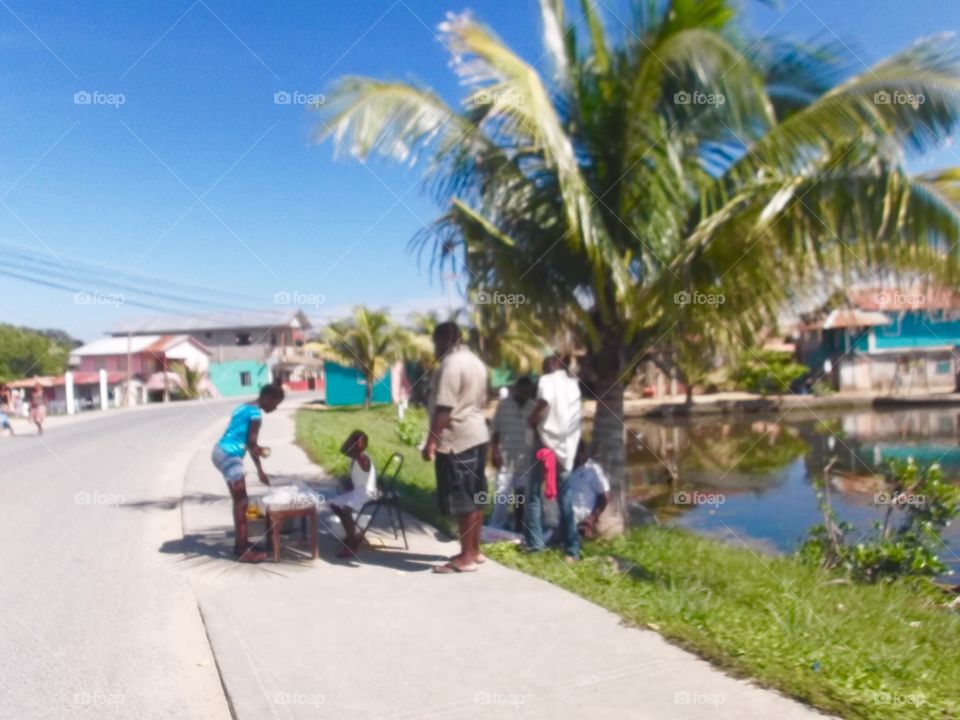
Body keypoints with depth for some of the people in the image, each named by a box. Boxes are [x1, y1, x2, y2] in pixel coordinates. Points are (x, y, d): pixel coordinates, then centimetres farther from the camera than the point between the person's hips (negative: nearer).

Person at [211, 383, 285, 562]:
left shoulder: (244, 407, 18)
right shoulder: (256, 413, -12)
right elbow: (252, 444, -15)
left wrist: (260, 470, 23)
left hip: (221, 452, 10)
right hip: (229, 456, -10)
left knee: (239, 501, 16)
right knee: (241, 502, -5)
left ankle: (241, 543, 24)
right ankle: (243, 551, -1)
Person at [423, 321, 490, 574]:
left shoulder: (451, 363, -16)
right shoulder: (475, 361, 14)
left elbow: (444, 409, -22)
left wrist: (431, 441, -20)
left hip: (457, 440, -10)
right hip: (478, 435, 10)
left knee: (461, 500, -5)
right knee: (474, 497, 13)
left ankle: (466, 558, 0)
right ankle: (475, 551, 22)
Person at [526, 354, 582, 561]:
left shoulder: (547, 380, -4)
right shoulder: (573, 384, 14)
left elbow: (544, 401, -26)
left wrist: (532, 419, -11)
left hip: (547, 442, -5)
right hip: (567, 447, 5)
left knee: (534, 495, 8)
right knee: (565, 499, 10)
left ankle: (535, 543, 7)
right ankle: (572, 549, 10)